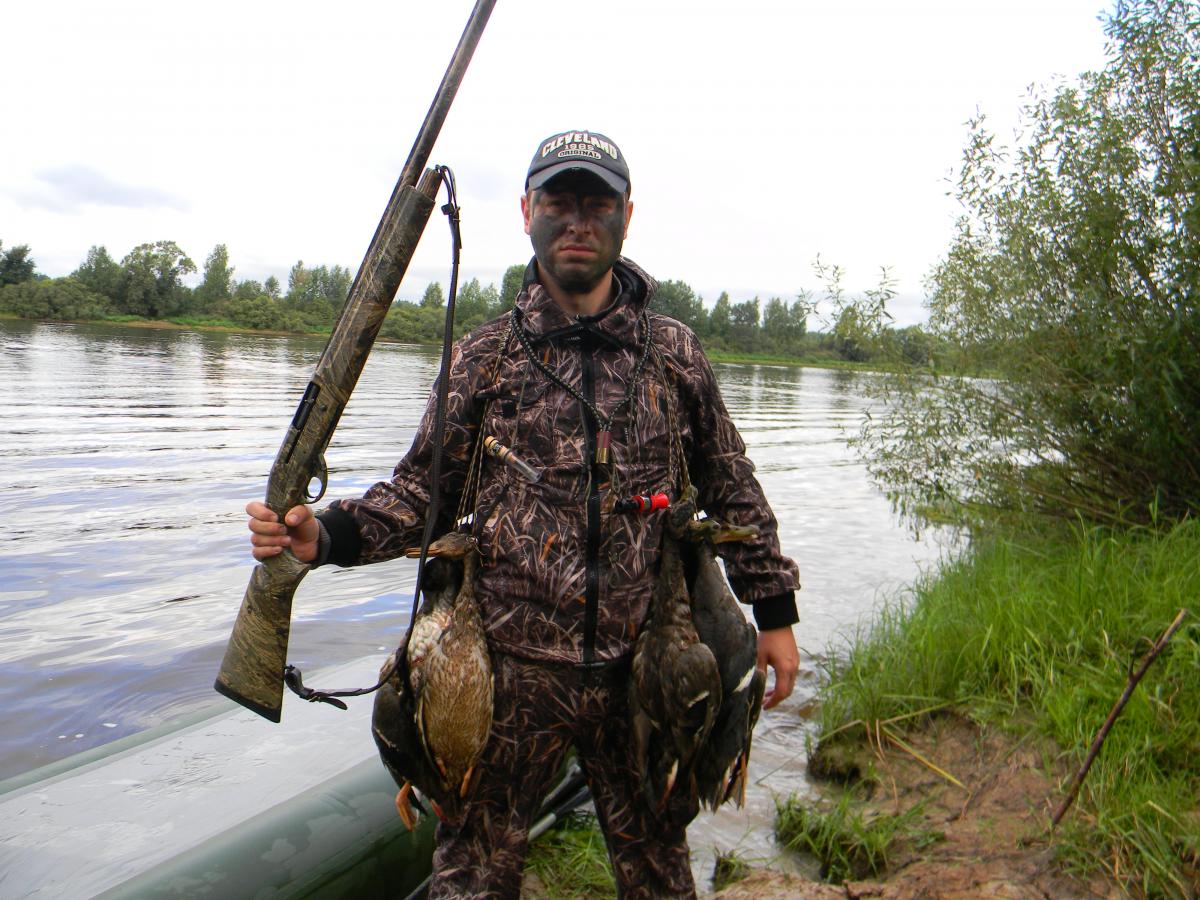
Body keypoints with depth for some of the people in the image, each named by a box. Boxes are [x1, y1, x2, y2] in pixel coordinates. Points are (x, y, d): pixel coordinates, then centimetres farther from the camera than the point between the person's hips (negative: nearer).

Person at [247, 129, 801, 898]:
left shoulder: (675, 354, 3)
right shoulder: (483, 358, 1)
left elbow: (732, 490, 9)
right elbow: (424, 494, 2)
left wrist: (776, 611, 8)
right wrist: (324, 534, -15)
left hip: (644, 669, 1)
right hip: (513, 670, 0)